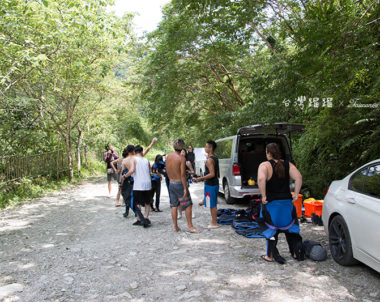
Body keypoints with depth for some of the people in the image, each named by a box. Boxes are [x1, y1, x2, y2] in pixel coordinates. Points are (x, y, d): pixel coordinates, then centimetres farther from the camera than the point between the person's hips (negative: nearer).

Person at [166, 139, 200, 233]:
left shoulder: (168, 156, 1)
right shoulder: (182, 158, -17)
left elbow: (167, 171, 10)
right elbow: (182, 175, -20)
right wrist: (185, 188, -16)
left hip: (171, 183, 6)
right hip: (180, 184, -6)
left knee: (174, 206, 12)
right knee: (188, 205, 5)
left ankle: (175, 226, 18)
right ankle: (190, 226, 7)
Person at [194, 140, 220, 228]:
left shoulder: (209, 160, -19)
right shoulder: (215, 158, 11)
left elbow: (212, 174, -25)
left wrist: (201, 178, -23)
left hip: (210, 185, -10)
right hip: (215, 184, 10)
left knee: (212, 205, -1)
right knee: (213, 205, 17)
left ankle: (214, 223, 6)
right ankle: (214, 221, 27)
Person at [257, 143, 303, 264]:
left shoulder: (265, 165, -12)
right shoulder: (288, 165, 3)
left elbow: (261, 179, -29)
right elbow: (298, 177, -8)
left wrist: (263, 196, -21)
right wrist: (296, 194, -4)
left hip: (271, 203, -4)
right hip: (287, 202, 4)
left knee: (271, 228, 9)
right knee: (289, 226, 18)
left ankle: (271, 255, 16)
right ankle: (296, 252, 26)